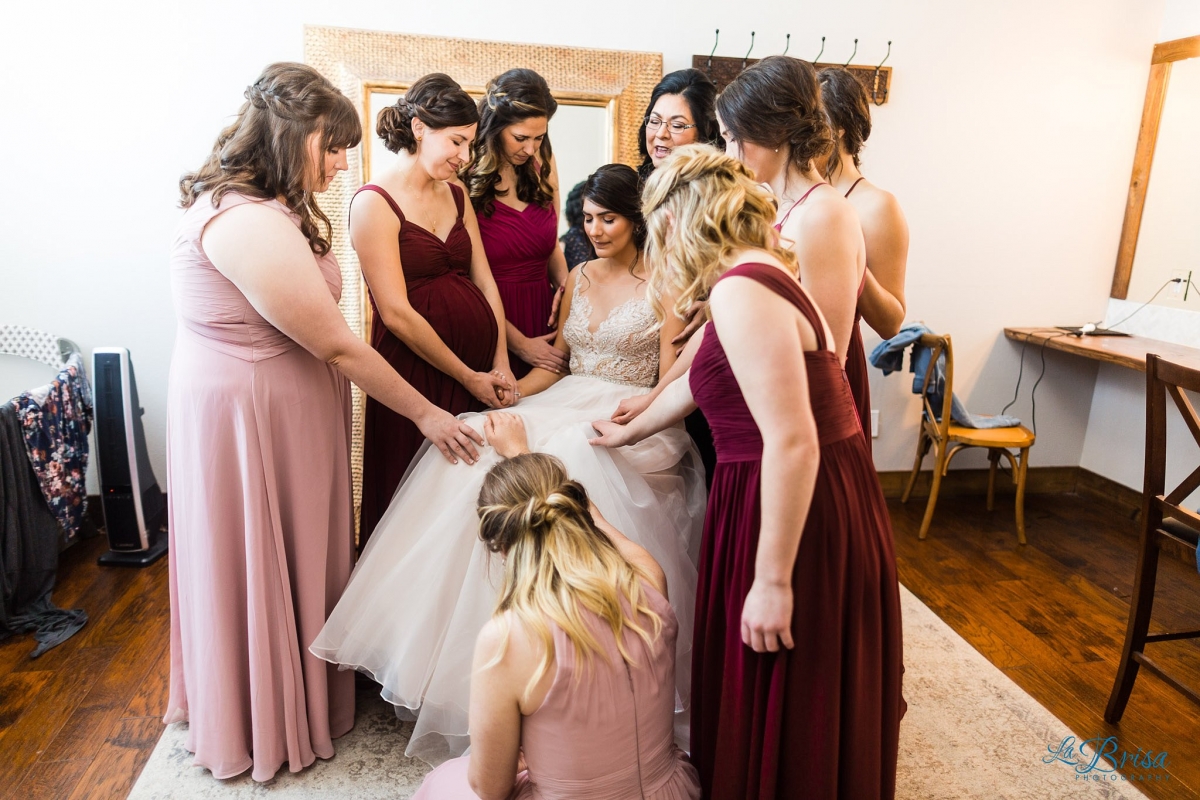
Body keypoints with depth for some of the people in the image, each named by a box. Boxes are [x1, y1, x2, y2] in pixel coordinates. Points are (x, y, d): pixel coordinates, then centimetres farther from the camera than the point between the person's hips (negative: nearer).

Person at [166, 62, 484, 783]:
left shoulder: (268, 207, 7)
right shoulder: (251, 224, -26)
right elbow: (337, 346, -22)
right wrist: (426, 414, -13)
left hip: (279, 404, 10)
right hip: (253, 418, -10)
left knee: (297, 556, 22)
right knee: (265, 566, 8)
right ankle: (274, 728, 33)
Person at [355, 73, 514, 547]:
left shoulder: (455, 194, 11)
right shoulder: (374, 203, -10)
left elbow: (484, 281, 8)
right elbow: (396, 314, -15)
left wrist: (500, 364, -2)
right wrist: (467, 377, -11)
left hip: (481, 364, 6)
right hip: (416, 371, -6)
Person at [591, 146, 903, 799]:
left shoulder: (742, 289, -20)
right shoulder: (760, 272, 11)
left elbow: (792, 442, -26)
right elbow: (700, 381, 24)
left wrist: (773, 580, -21)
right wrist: (629, 433, 38)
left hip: (796, 512, -9)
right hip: (824, 497, 9)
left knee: (779, 707, 11)